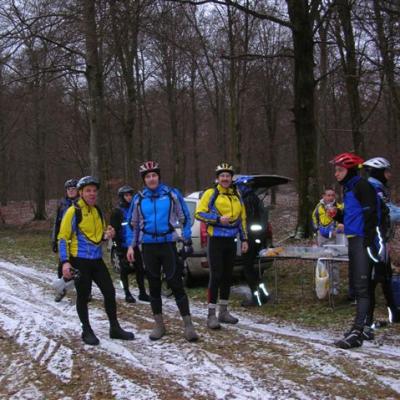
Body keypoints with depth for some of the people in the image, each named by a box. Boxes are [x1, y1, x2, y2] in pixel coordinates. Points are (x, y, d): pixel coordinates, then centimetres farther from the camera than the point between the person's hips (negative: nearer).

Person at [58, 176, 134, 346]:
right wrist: (65, 262, -18)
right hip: (80, 261, -6)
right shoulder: (73, 211, -9)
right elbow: (63, 237, -10)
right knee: (83, 296, 4)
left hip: (97, 259, 6)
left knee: (110, 292, 6)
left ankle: (115, 328, 18)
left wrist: (108, 234, 0)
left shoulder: (97, 211, 12)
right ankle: (86, 331, 17)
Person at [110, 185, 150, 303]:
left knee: (140, 268, 3)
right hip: (123, 246, -4)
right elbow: (114, 230, -9)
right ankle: (127, 294, 10)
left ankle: (142, 293, 11)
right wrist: (118, 245, -14)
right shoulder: (117, 212, -5)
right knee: (124, 270, 3)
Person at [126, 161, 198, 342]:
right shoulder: (139, 198, 6)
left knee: (176, 284, -6)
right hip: (149, 246, 3)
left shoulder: (172, 194, -2)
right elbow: (134, 224, 16)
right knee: (154, 286, 9)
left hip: (168, 244, -3)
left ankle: (188, 325, -1)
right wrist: (132, 246, 10)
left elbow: (184, 217, 4)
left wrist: (187, 240, -2)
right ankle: (159, 325, 18)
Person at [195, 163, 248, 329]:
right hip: (216, 240, -5)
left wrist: (244, 239, 13)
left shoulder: (236, 195, 13)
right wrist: (218, 219, -20)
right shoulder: (210, 193, -4)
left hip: (231, 241, 6)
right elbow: (199, 213, -10)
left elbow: (242, 218, 18)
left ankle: (223, 312, 21)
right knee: (216, 276, -8)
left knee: (227, 276, 10)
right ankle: (211, 315, -4)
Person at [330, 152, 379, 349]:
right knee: (357, 285, 14)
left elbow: (370, 214, -17)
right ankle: (360, 327, 22)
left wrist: (368, 242, -22)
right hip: (353, 241, 10)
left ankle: (356, 333, -16)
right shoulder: (348, 188, 19)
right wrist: (337, 215, 7)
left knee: (362, 286, -12)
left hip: (362, 241, -10)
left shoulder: (362, 185, -10)